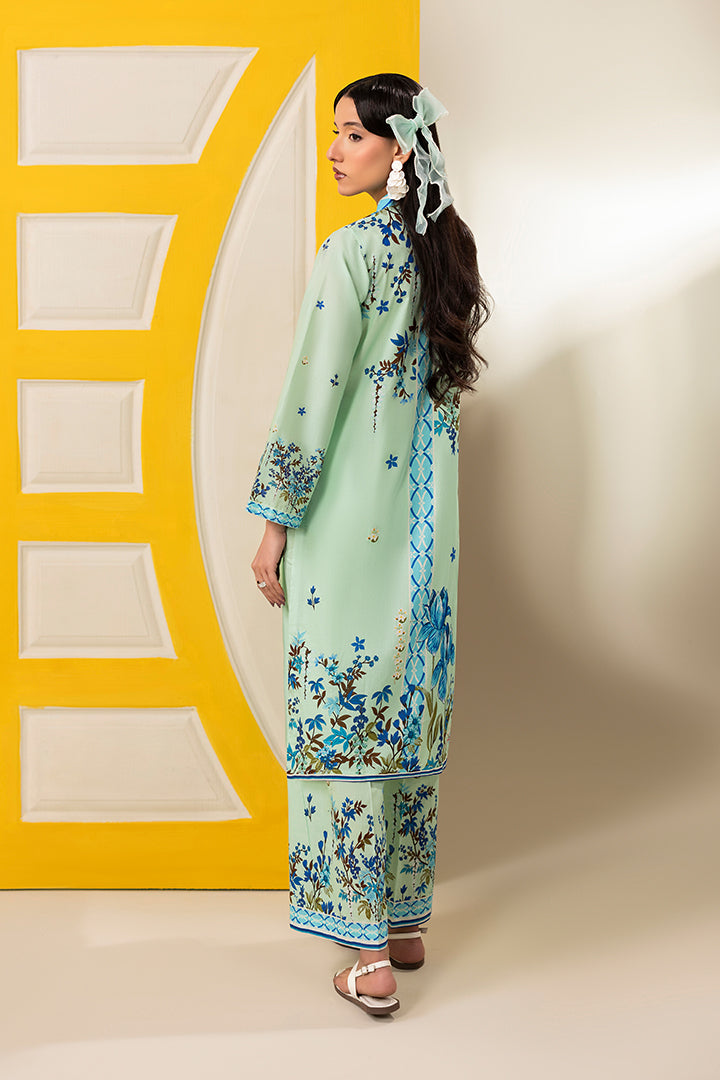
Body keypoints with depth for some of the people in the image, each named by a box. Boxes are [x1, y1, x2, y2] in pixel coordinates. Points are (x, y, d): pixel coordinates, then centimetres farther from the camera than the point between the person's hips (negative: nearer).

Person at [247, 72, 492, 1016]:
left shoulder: (355, 250, -14)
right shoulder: (446, 247, 10)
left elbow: (313, 395, -16)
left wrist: (275, 523, -9)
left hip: (351, 513, -8)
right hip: (428, 512, 8)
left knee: (344, 712, -1)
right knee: (410, 707, 13)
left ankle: (369, 957, 5)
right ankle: (407, 921, 25)